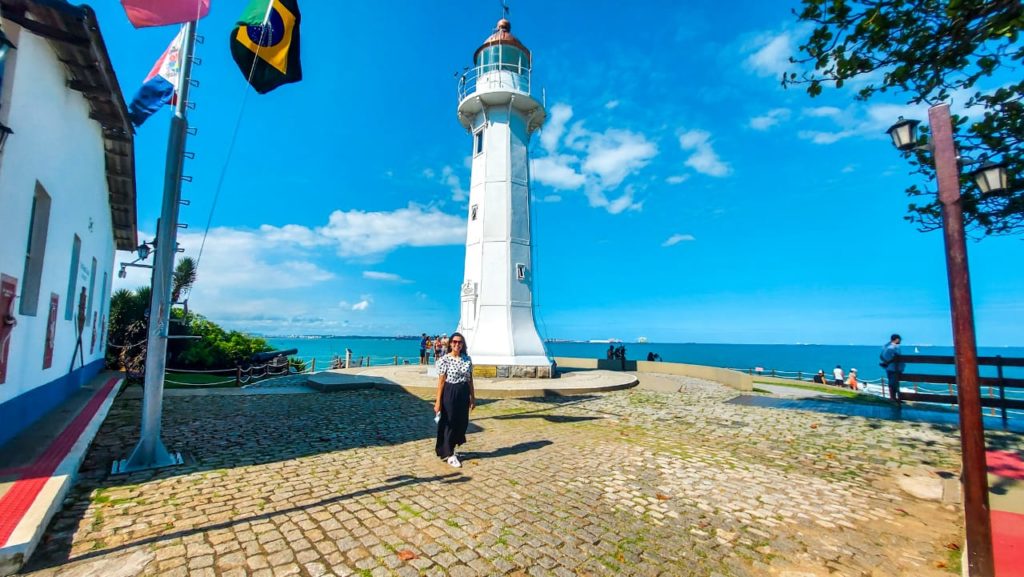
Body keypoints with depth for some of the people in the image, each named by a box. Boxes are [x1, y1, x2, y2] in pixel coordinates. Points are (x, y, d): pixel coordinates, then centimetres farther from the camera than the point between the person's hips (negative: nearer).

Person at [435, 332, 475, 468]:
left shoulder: (467, 359, 4)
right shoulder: (444, 360, -9)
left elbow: (470, 380, 9)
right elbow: (441, 381, -10)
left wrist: (473, 397, 9)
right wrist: (438, 401, -11)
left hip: (464, 394, 5)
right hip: (449, 394, -5)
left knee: (462, 423, 12)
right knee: (449, 423, 4)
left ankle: (449, 449, 33)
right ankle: (449, 455, 19)